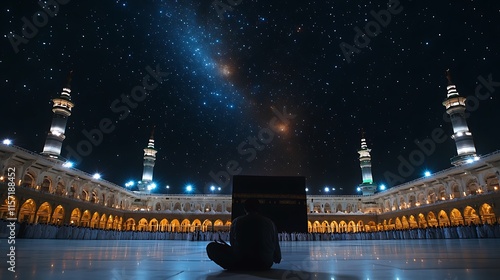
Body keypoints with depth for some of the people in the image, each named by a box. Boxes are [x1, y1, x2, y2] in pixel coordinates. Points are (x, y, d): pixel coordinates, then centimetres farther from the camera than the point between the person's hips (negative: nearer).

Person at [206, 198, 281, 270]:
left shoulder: (237, 221, 1)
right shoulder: (269, 223, 3)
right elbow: (276, 246, 9)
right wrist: (277, 259, 30)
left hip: (241, 263, -2)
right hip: (265, 264, 3)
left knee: (211, 247, 9)